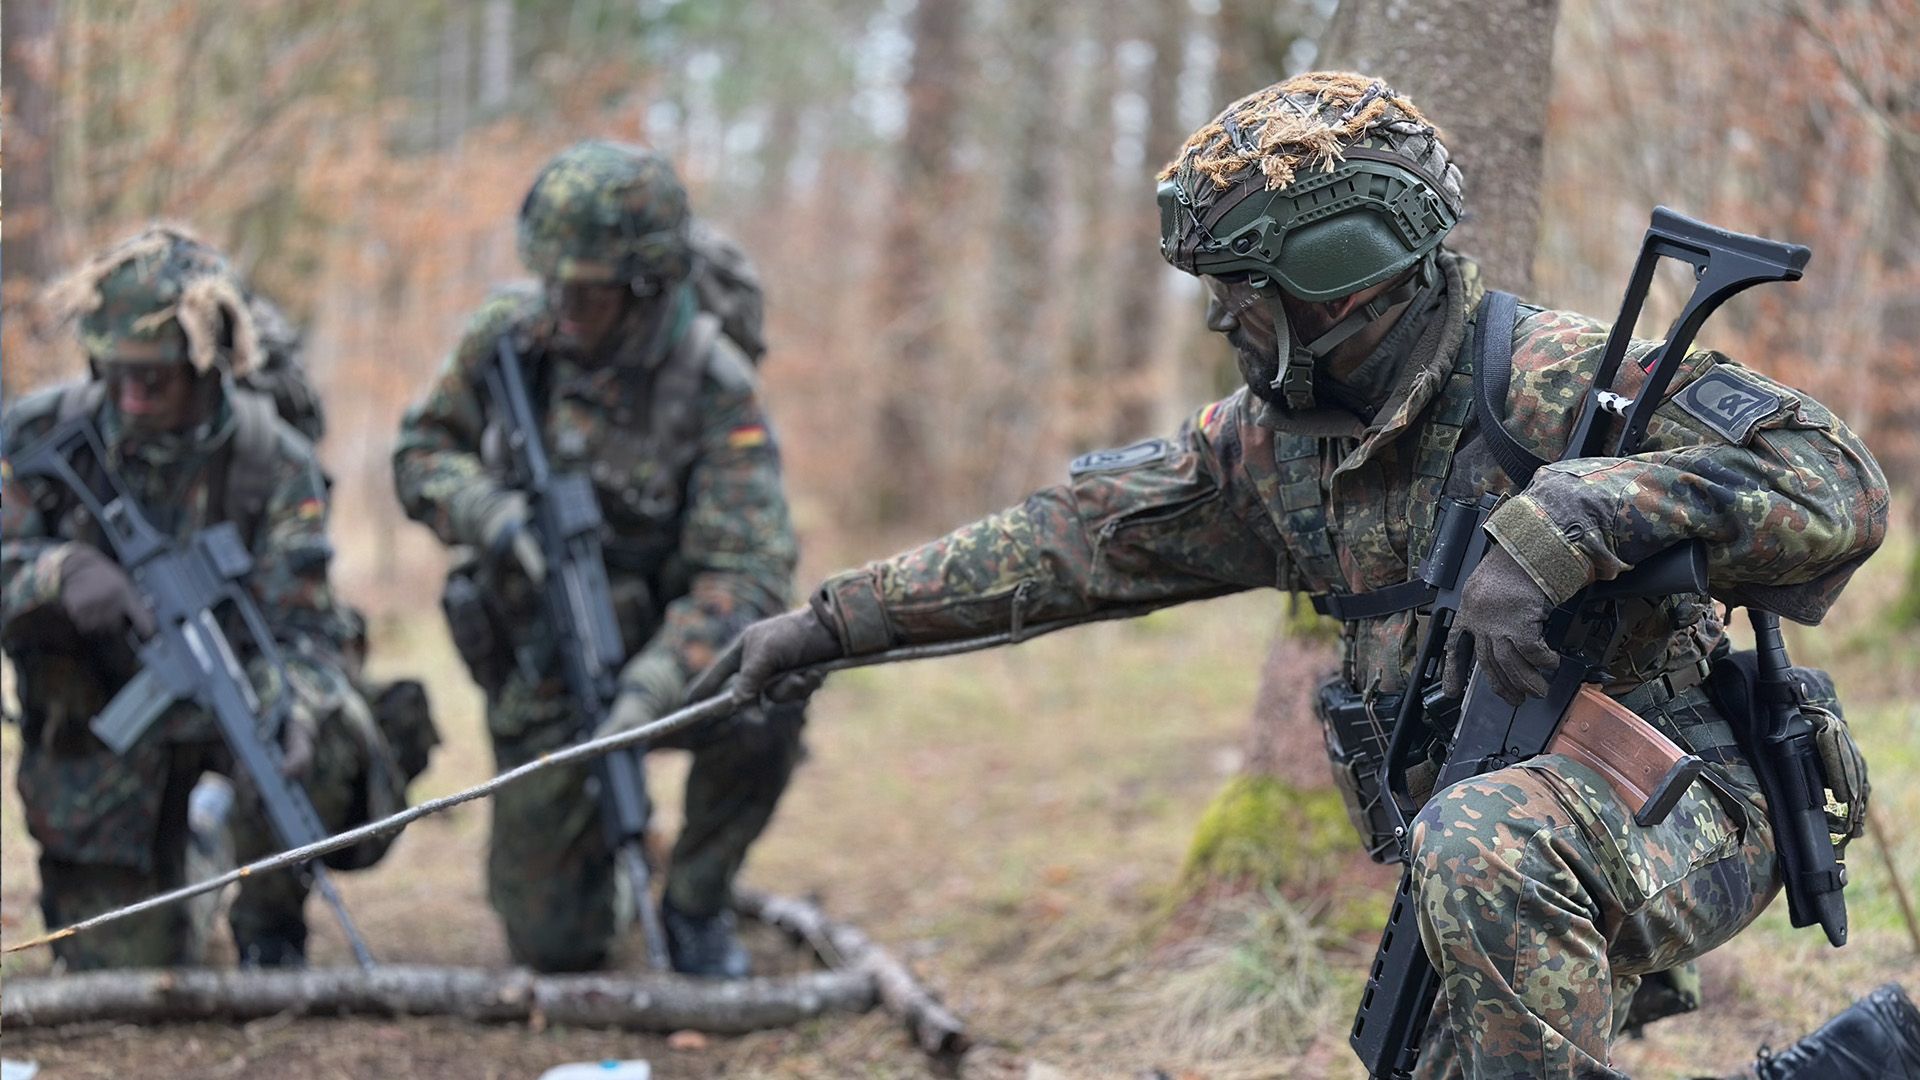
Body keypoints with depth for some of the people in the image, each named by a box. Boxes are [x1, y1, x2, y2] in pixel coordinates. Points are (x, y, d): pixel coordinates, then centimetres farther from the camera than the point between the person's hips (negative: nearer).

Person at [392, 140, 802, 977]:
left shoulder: (714, 385, -20)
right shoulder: (507, 336, -10)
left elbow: (745, 571, -27)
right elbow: (421, 452, 2)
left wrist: (651, 691, -41)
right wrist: (491, 513, -22)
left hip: (658, 648, -2)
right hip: (541, 675, 2)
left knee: (762, 704, -37)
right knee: (554, 947, -3)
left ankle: (696, 902, -8)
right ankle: (599, 857, 36)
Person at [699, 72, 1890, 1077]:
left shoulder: (1552, 380, -19)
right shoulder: (1278, 444, 6)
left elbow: (1833, 485, -28)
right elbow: (1075, 536, 13)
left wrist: (1554, 532, -38)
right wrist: (831, 619, 14)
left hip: (1681, 811, -8)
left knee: (1481, 845, -37)